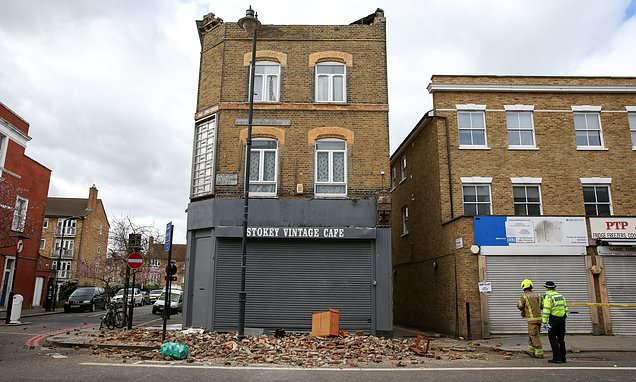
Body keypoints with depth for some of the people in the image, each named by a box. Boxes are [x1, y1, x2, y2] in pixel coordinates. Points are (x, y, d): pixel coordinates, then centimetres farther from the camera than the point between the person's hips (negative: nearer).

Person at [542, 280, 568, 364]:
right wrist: (564, 318, 17)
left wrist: (544, 322, -15)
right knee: (561, 339, 14)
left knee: (553, 338, 0)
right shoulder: (561, 296, 12)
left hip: (553, 319, -7)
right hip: (562, 319, 7)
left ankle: (557, 358, -4)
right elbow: (565, 308, 13)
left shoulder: (548, 297, -10)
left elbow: (546, 310, -17)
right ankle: (562, 358, 18)